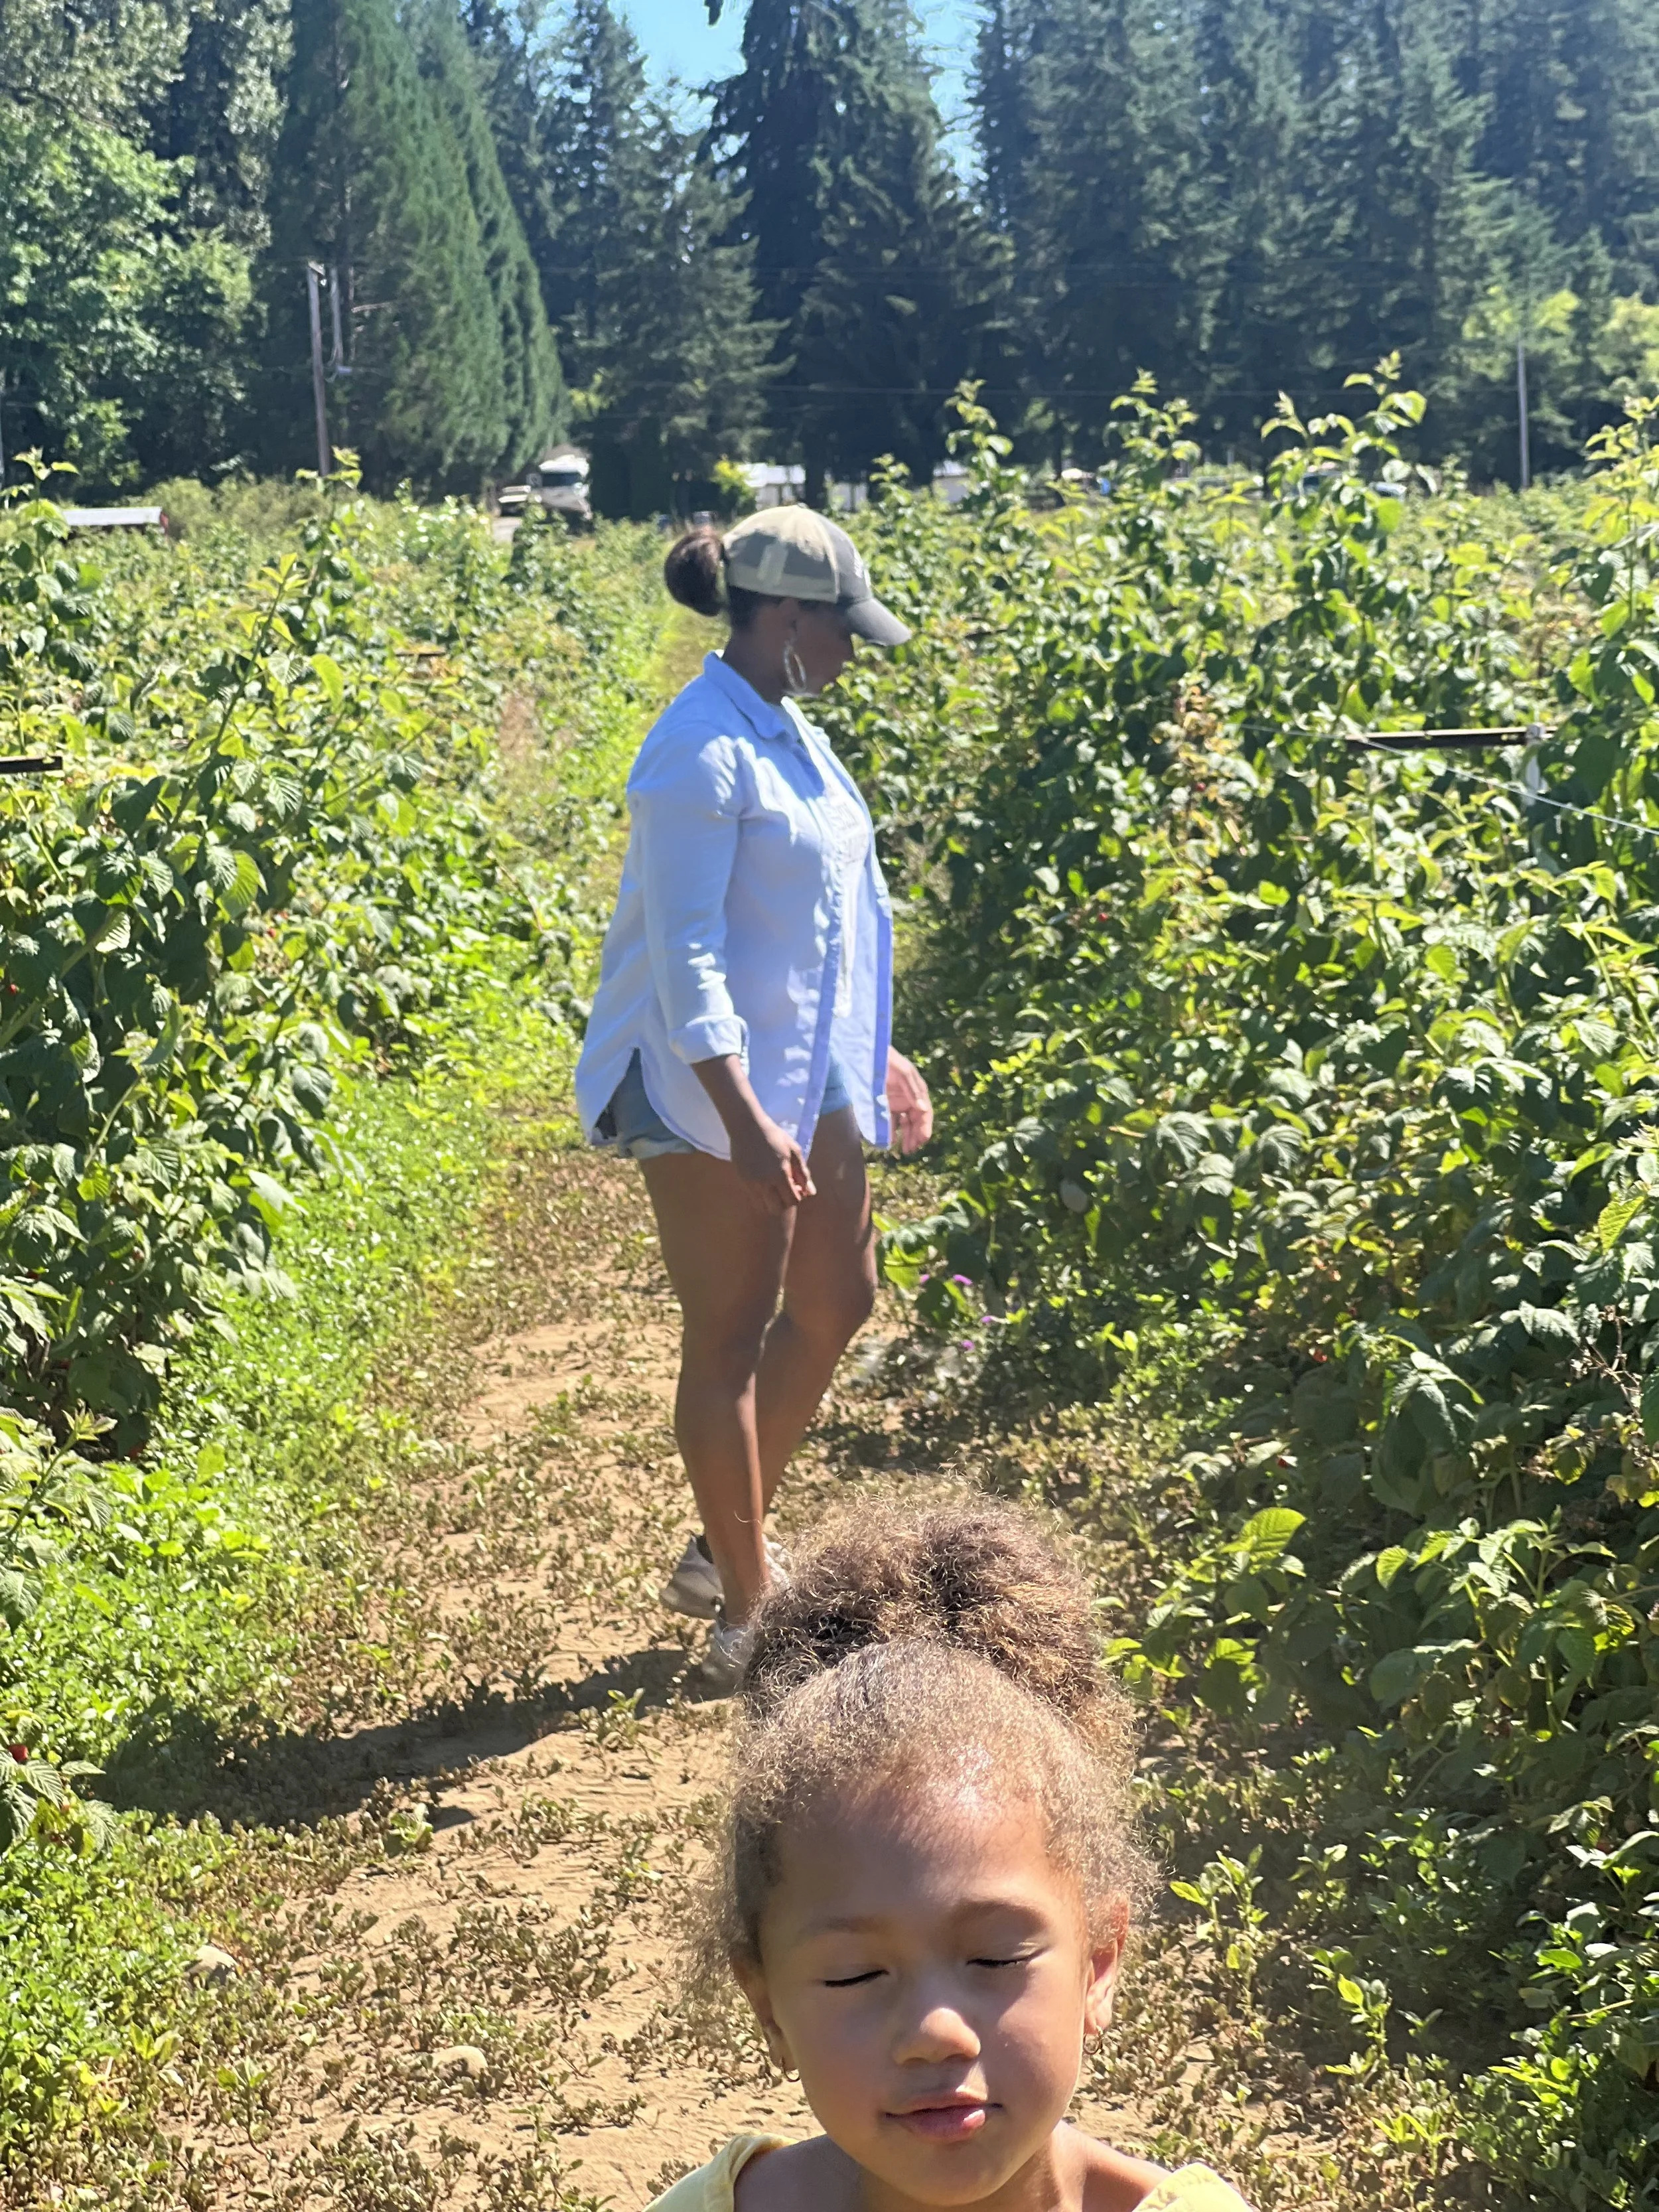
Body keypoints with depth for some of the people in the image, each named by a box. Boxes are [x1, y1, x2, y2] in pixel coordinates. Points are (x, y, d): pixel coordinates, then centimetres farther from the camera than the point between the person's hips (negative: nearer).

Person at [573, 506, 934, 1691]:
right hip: (719, 1096, -10)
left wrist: (874, 1054, 23)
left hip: (813, 1081, 10)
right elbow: (684, 951, -23)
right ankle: (746, 1614, 14)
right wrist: (744, 1118, -30)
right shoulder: (705, 751, -18)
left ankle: (730, 1545, 31)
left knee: (836, 1305, 17)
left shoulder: (787, 731, 11)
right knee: (730, 1342, 1)